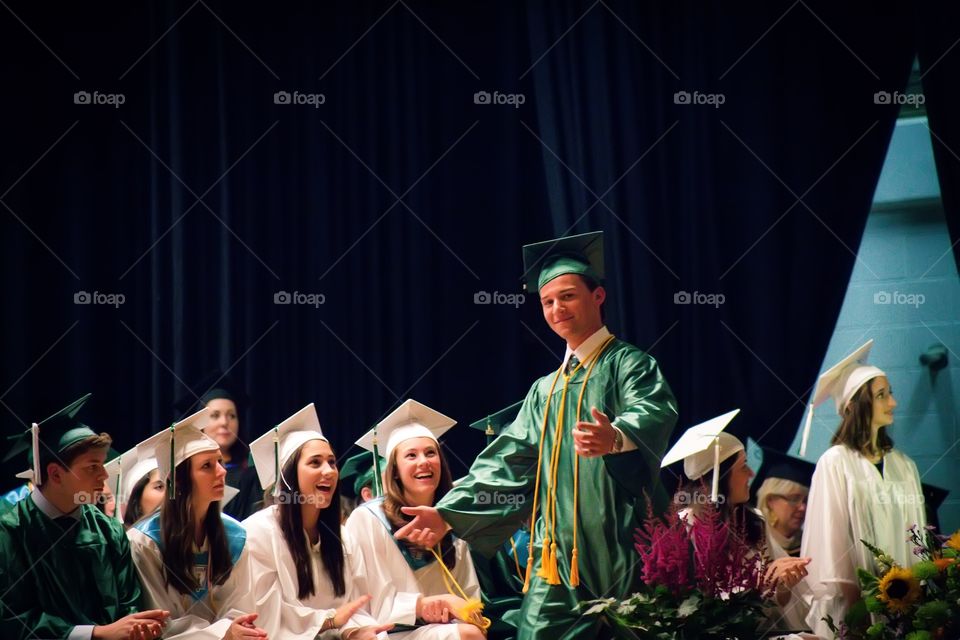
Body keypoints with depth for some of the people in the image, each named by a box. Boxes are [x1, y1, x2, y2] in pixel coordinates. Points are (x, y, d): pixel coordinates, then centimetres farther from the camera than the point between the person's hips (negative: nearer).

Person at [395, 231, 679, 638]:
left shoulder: (629, 365, 2)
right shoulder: (546, 391, 23)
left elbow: (654, 413, -19)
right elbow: (510, 461, 20)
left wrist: (616, 438, -42)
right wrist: (448, 513, 9)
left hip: (619, 548, -5)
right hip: (558, 556, 5)